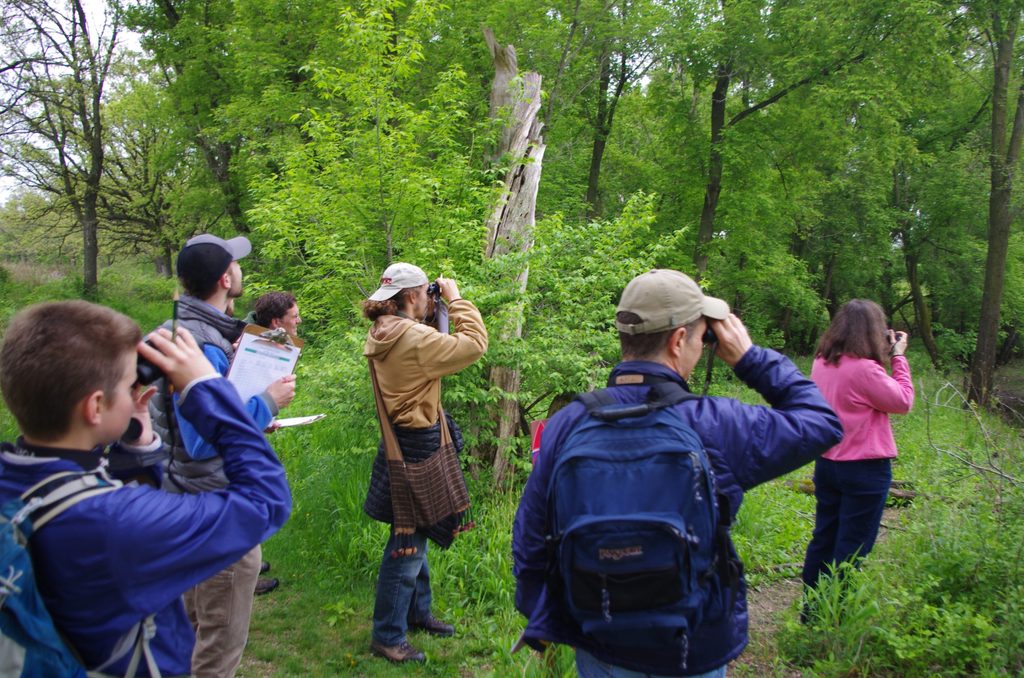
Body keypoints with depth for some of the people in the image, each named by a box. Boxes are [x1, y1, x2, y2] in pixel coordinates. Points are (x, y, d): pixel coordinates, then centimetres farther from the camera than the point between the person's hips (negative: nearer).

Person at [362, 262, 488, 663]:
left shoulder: (383, 335, 6)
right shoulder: (415, 338, -24)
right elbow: (474, 344, -22)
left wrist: (434, 313, 7)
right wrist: (455, 299, -12)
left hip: (403, 442, 10)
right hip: (418, 448, -10)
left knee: (414, 536, 23)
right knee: (407, 544, 1)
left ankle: (418, 612, 40)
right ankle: (387, 638, 14)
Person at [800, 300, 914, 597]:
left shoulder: (822, 363, 2)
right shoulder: (865, 369, -21)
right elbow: (903, 402, -10)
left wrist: (885, 357, 10)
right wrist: (898, 358, -2)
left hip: (827, 464, 7)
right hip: (865, 470, -7)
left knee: (823, 539, 16)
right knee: (851, 549, 5)